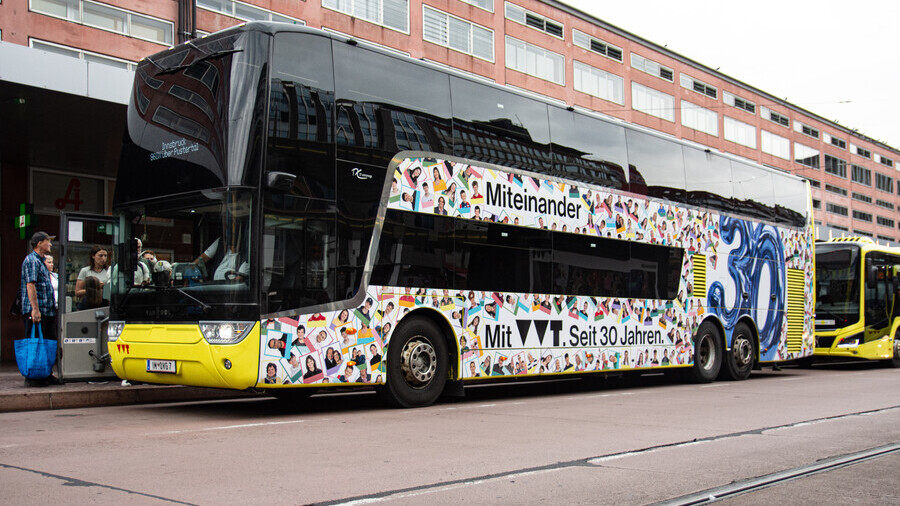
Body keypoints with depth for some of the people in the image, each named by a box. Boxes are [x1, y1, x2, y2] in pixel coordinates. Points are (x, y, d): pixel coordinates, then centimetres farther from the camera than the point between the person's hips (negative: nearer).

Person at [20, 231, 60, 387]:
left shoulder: (40, 261, 21)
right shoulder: (31, 260, -10)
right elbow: (30, 285, -19)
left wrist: (52, 308, 24)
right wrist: (35, 309, -25)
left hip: (47, 310, 10)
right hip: (35, 311, -10)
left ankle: (46, 374, 18)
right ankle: (31, 377, -3)